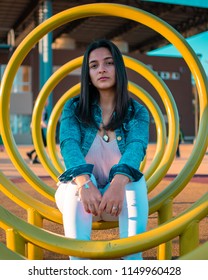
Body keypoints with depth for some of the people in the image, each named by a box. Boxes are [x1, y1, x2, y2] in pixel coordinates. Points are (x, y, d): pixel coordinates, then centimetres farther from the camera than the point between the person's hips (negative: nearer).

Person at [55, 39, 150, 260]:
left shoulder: (137, 112, -4)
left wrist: (118, 184, -47)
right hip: (76, 194, 0)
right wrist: (85, 183, -44)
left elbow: (136, 147, -25)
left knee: (134, 178, -31)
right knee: (80, 180, -33)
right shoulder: (73, 108, -3)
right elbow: (69, 145, -22)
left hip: (118, 198, 0)